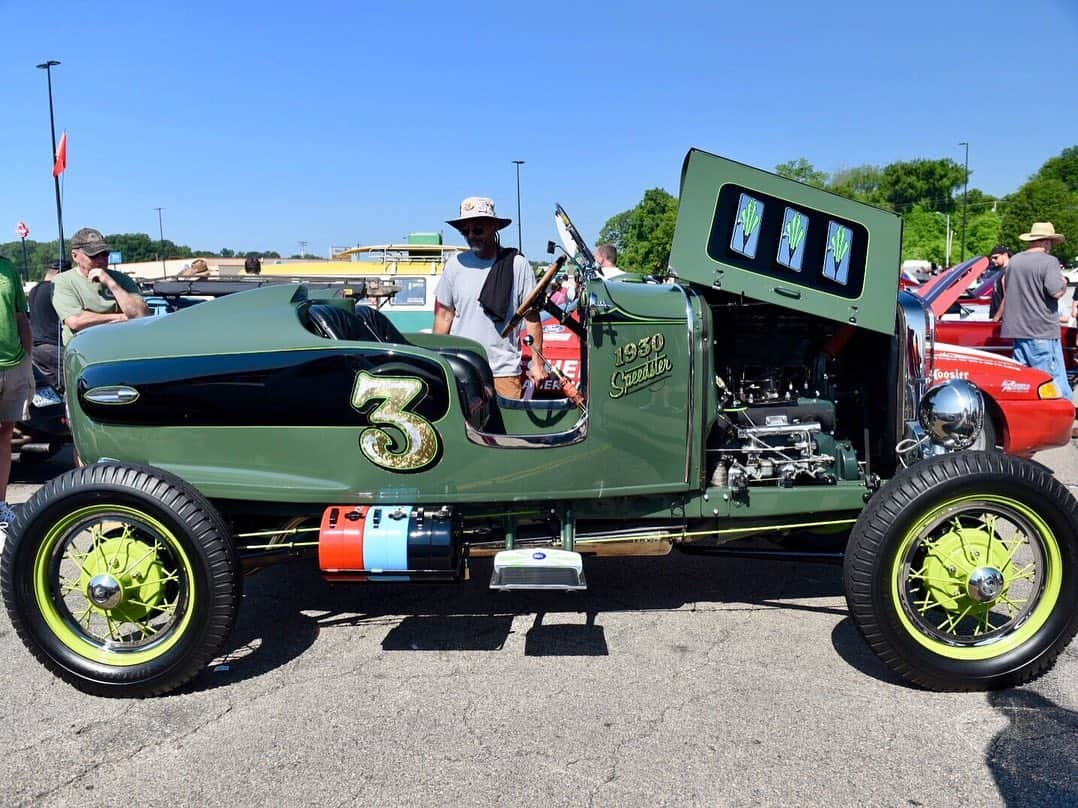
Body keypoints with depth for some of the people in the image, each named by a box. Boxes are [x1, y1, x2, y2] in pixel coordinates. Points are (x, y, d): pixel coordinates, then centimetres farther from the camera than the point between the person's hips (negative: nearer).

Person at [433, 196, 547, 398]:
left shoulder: (517, 265, 0)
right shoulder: (456, 264, 6)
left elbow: (532, 317, 3)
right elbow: (443, 316, 10)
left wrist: (537, 362, 1)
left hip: (504, 371, -2)